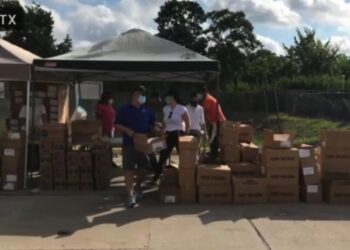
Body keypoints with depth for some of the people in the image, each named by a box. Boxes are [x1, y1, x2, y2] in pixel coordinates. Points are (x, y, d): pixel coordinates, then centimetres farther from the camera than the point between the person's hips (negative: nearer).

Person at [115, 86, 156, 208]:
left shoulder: (147, 110, 10)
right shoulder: (124, 110, -1)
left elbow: (153, 124, 19)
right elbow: (117, 125, -1)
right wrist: (127, 130, -17)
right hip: (129, 144, -4)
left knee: (143, 168, 10)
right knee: (129, 170, -8)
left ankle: (137, 187, 38)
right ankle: (131, 196, -4)